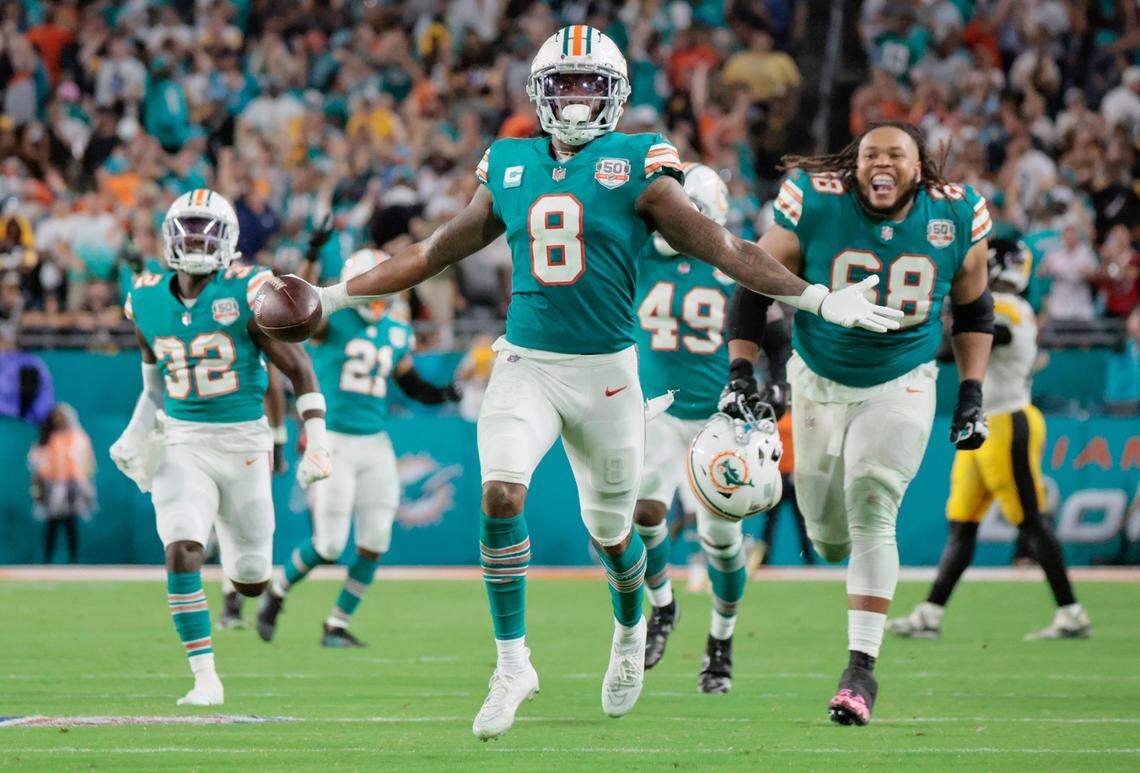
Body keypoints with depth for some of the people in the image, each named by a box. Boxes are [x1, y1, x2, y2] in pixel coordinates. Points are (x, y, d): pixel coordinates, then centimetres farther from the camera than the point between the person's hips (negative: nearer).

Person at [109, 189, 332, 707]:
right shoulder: (148, 302, 0)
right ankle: (205, 678, -15)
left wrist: (316, 445, -11)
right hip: (182, 444, 1)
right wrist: (139, 431, 10)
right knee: (181, 552, -23)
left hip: (243, 444, -1)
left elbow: (299, 369, -7)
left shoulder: (245, 295, -13)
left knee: (251, 583, 8)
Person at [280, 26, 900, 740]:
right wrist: (333, 298, 20)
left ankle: (631, 632, 43)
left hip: (606, 372, -1)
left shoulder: (636, 166, -3)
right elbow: (435, 253, 17)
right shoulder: (510, 167, 7)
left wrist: (815, 299, -7)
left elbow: (717, 245, -2)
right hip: (525, 366, 2)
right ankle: (513, 664, -11)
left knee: (611, 528, 11)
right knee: (502, 496, -21)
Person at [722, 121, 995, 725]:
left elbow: (973, 308, 7)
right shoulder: (813, 207, -18)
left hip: (900, 387, -1)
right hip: (820, 382, 1)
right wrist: (740, 373, -14)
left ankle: (862, 666, -15)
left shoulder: (955, 219, -11)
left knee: (870, 516, -18)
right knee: (828, 534, 7)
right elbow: (755, 288, -6)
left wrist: (972, 393, 2)